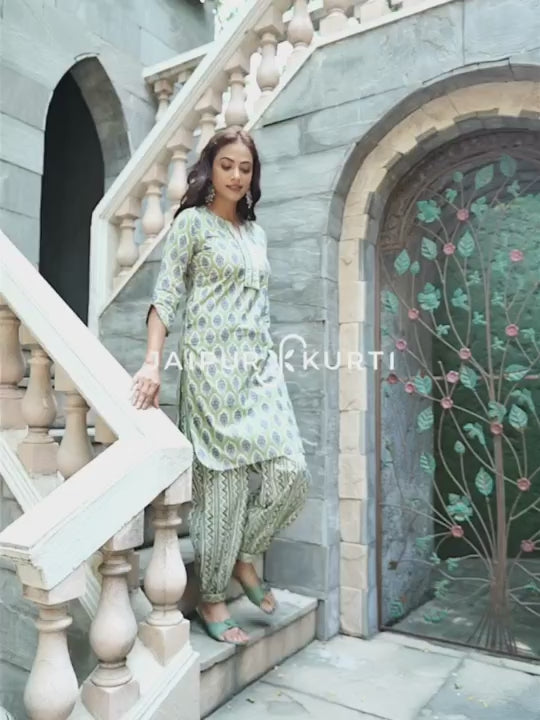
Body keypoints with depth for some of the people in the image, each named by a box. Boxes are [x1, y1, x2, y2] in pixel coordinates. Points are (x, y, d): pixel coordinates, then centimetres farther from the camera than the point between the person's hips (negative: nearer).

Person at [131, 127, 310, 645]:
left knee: (291, 471, -5)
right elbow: (165, 296, -6)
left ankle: (243, 555, 20)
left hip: (260, 365, 6)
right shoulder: (191, 222, 2)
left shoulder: (256, 232, 20)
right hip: (212, 366, -6)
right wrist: (152, 362, -17)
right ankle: (211, 598, 15)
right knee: (224, 480, -3)